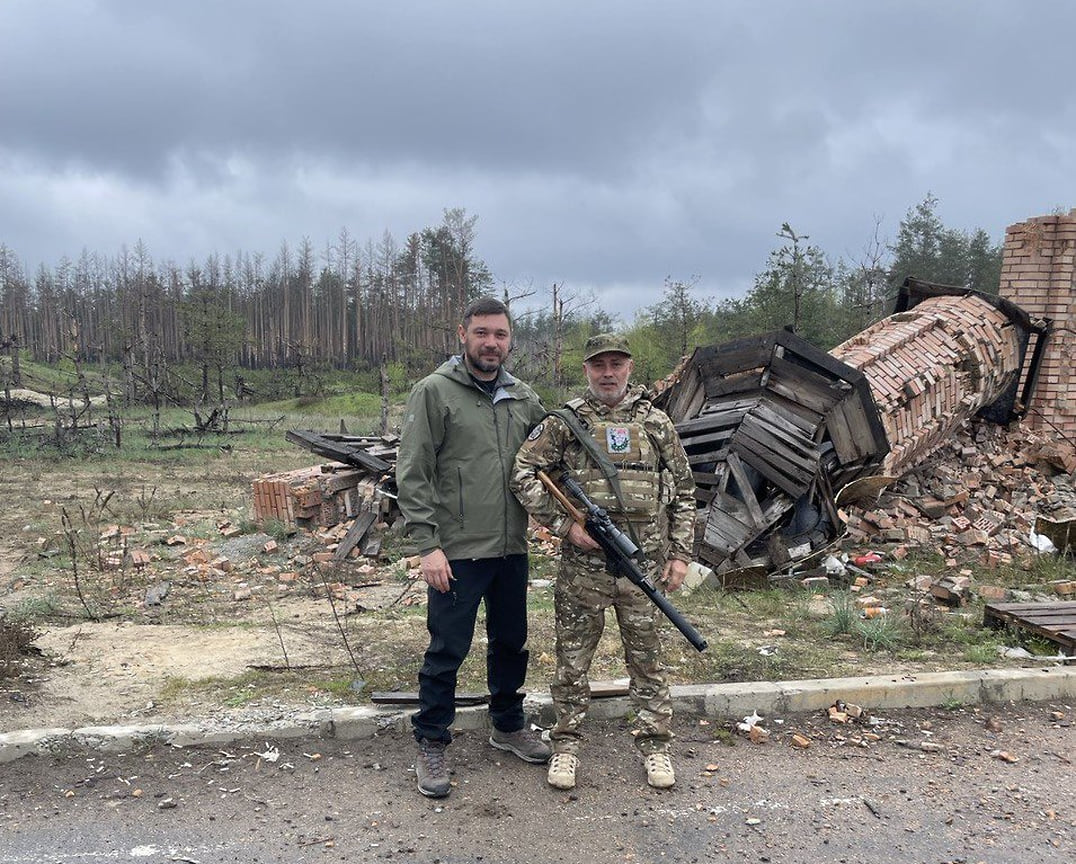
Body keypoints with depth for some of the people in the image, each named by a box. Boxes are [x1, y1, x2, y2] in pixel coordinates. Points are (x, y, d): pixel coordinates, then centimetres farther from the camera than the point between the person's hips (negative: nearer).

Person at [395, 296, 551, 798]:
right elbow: (412, 474, -11)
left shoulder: (523, 398, 9)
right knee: (447, 651, 3)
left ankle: (508, 727, 38)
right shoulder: (434, 392, -8)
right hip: (457, 552, -6)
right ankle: (430, 744, 20)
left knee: (511, 643, 18)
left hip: (512, 549, 6)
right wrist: (427, 544, -16)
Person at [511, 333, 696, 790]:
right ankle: (566, 743, 25)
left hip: (644, 564, 2)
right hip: (582, 566, -1)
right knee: (572, 658, 9)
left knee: (647, 657, 11)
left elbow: (683, 491, 11)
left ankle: (655, 744, 26)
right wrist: (564, 523, -10)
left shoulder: (656, 423, 7)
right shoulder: (563, 422, 0)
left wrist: (680, 552, 6)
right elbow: (523, 475, -4)